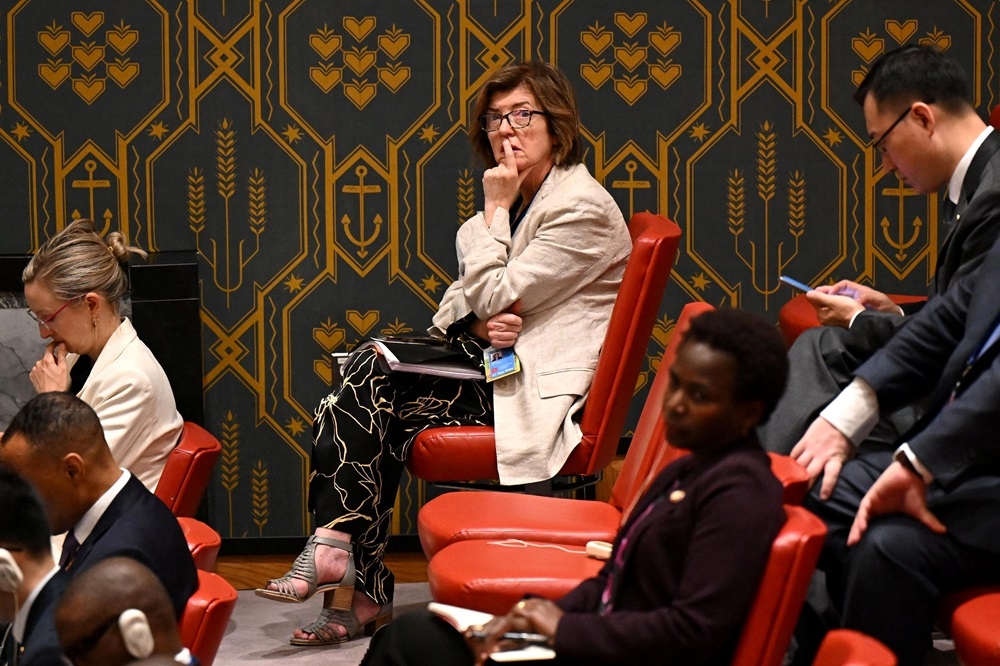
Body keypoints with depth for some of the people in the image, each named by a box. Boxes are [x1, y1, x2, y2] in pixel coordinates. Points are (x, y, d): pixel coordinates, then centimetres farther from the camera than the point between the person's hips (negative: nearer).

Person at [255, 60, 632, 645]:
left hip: (537, 389, -9)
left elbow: (489, 297, -16)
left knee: (371, 405, -20)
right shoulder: (521, 200, 18)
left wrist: (494, 210, -8)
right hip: (497, 364, 9)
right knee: (367, 373, -14)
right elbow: (460, 304, 14)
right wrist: (480, 322, -9)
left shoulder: (582, 208, -12)